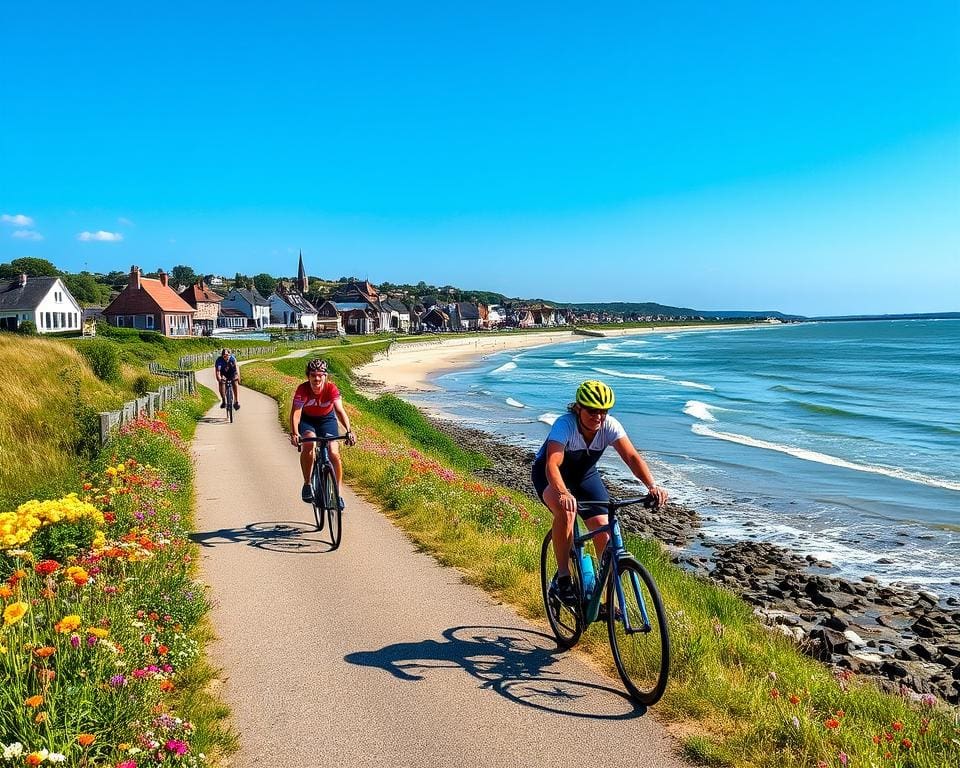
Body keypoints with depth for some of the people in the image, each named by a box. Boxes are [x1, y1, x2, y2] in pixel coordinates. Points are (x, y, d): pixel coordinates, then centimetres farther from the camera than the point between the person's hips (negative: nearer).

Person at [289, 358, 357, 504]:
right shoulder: (303, 389, -27)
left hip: (327, 419, 1)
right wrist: (294, 433, -52)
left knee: (334, 453, -14)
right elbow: (295, 412, -35)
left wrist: (349, 431, -52)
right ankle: (307, 485, -16)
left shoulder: (331, 388, -26)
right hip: (307, 420, -1)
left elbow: (340, 410, -37)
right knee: (310, 443, -31)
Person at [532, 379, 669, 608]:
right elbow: (553, 464, -46)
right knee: (566, 509, -36)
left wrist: (652, 485, -49)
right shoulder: (564, 425, -33)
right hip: (550, 475, -4)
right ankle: (562, 578, -21)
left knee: (604, 528, -11)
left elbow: (632, 457, -32)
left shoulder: (610, 426, -23)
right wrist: (563, 493, -65)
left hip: (584, 474, 4)